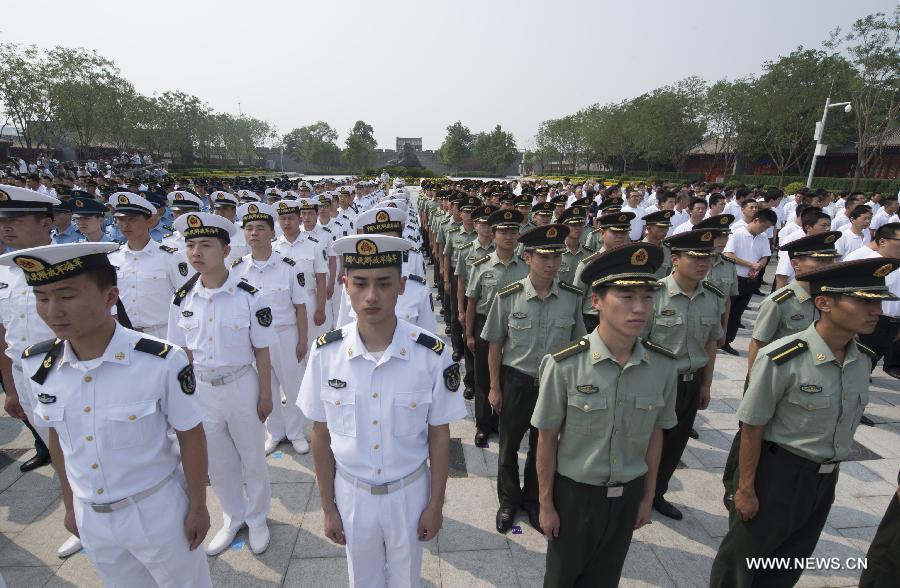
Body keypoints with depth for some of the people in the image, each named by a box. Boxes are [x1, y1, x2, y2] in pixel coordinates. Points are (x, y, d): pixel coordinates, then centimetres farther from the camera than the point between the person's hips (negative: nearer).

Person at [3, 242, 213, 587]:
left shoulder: (161, 362, -26)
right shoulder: (38, 365, -10)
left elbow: (190, 436, -15)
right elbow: (58, 437, 5)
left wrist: (198, 507, -7)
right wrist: (70, 505, 13)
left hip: (158, 511, -4)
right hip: (91, 517, 4)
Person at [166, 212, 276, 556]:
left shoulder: (248, 296, -16)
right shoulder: (182, 299, -4)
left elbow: (262, 351, -10)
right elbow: (184, 352, 5)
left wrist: (266, 395, -6)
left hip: (241, 385, -3)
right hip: (201, 388, 4)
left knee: (252, 457, 14)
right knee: (217, 461, 20)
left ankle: (257, 518, 40)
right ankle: (233, 517, 45)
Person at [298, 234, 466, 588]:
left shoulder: (432, 355, -21)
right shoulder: (325, 353, -17)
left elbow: (439, 436, -9)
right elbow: (321, 436, -6)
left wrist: (435, 505, -2)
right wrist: (328, 507, 2)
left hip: (409, 492, -1)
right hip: (351, 492, 1)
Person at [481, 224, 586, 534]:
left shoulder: (572, 297, -10)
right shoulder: (508, 296, -14)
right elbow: (495, 344, -6)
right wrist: (494, 388, -3)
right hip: (516, 382, -1)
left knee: (543, 447, 20)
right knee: (509, 447, 17)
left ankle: (534, 500, 45)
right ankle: (509, 500, 42)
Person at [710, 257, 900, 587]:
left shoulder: (864, 360, -4)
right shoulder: (782, 360, -26)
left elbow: (845, 424, 10)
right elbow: (752, 428, -18)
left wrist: (829, 477, 16)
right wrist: (746, 489, -13)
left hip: (825, 480, 6)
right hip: (778, 475, -6)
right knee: (742, 560, 14)